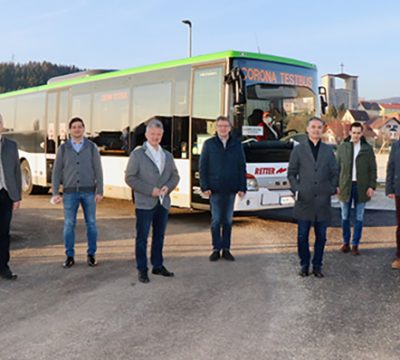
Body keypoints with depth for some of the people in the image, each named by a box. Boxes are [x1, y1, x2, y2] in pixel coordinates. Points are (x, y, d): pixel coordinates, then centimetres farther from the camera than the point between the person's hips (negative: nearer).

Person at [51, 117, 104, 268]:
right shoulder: (63, 148, 3)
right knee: (69, 225, 0)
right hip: (70, 192, 0)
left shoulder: (92, 147, 2)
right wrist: (55, 193, -5)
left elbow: (98, 170, 0)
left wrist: (100, 191, -7)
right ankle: (70, 256, 11)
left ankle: (91, 255, 14)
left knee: (91, 224, 2)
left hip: (88, 191, 0)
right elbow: (57, 171, 3)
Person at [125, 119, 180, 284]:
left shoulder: (167, 155, 12)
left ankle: (158, 266, 24)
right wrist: (150, 190, -15)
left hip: (163, 202, 5)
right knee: (142, 237, -1)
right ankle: (142, 270, 8)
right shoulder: (137, 154, -3)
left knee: (159, 236, 13)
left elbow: (175, 176, 16)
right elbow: (130, 178, -8)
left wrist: (168, 187, -6)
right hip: (145, 203, -5)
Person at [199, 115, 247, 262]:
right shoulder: (209, 144, 3)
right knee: (216, 220, 2)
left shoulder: (237, 145, 6)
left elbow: (242, 167, 6)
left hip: (231, 189, 1)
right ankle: (216, 249, 10)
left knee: (228, 220, 8)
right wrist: (204, 187, -7)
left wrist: (242, 187, -1)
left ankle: (226, 249, 15)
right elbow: (203, 166, 1)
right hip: (215, 189, -1)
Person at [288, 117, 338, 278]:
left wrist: (332, 189, -1)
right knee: (302, 236, 3)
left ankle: (317, 266, 18)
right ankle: (304, 265, 17)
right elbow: (291, 173, 7)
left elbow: (334, 173, 14)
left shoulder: (328, 150, 11)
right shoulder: (298, 150, 6)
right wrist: (296, 190, -6)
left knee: (321, 237, 6)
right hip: (304, 201, -1)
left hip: (323, 201, 2)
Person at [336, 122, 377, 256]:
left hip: (361, 187, 0)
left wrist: (372, 186, -5)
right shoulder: (342, 147, 4)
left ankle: (355, 244, 12)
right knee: (345, 217, 7)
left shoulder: (368, 148, 2)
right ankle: (346, 242, 20)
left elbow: (373, 169, 3)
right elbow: (337, 167, 5)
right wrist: (336, 185, -1)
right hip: (345, 186, 1)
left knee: (359, 217, 4)